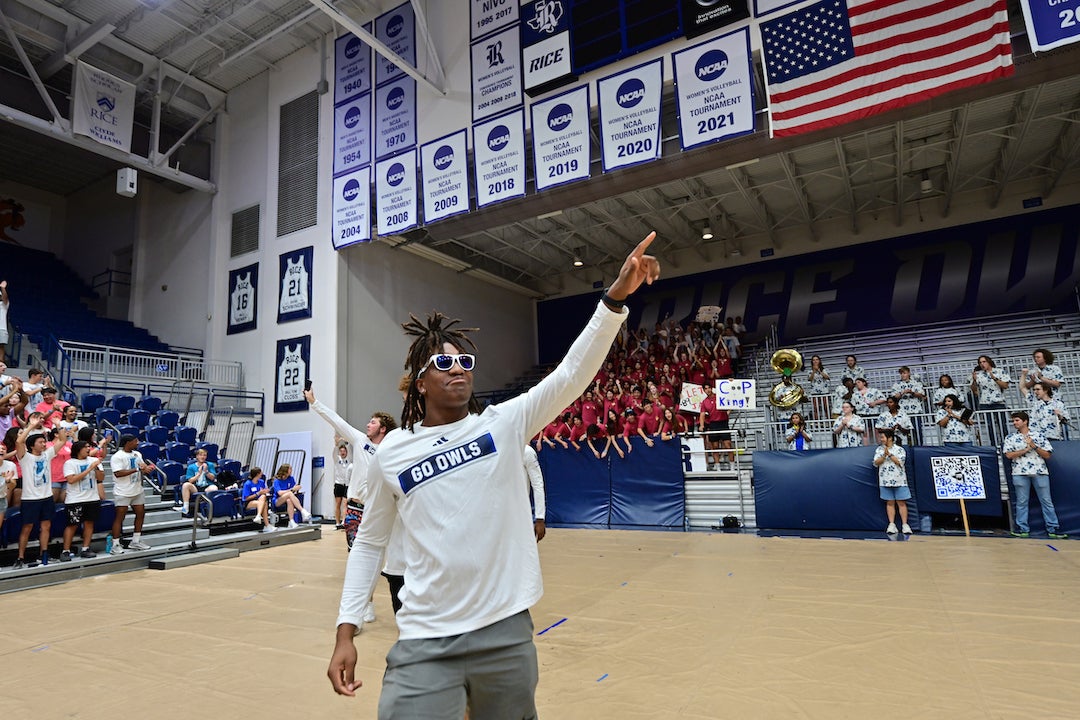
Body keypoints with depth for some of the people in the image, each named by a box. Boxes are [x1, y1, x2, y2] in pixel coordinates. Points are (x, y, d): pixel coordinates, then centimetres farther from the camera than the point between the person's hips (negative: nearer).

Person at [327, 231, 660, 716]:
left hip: (506, 630, 1)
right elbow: (369, 543, 10)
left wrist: (615, 297, -25)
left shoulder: (505, 423, -3)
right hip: (424, 641, 0)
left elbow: (572, 374, -15)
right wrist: (346, 631, 5)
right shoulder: (391, 453, 0)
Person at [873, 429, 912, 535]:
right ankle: (891, 524, 6)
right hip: (885, 481, 2)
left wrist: (889, 454, -14)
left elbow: (900, 462, -11)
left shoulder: (899, 449, 1)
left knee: (901, 502, 0)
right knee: (890, 503, 5)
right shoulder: (879, 449, 8)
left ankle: (904, 524, 2)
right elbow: (876, 463, -2)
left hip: (899, 481, -2)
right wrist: (884, 455, -15)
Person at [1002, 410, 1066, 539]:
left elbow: (1047, 455, 5)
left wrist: (1034, 446, -9)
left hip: (1040, 472, 0)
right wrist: (1027, 449, -8)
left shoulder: (1039, 435, 8)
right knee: (1021, 502, 3)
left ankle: (1052, 529, 9)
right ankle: (1023, 529, 8)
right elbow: (1009, 455, -3)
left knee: (1047, 501, 3)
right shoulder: (1011, 438, 9)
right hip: (1020, 473, 0)